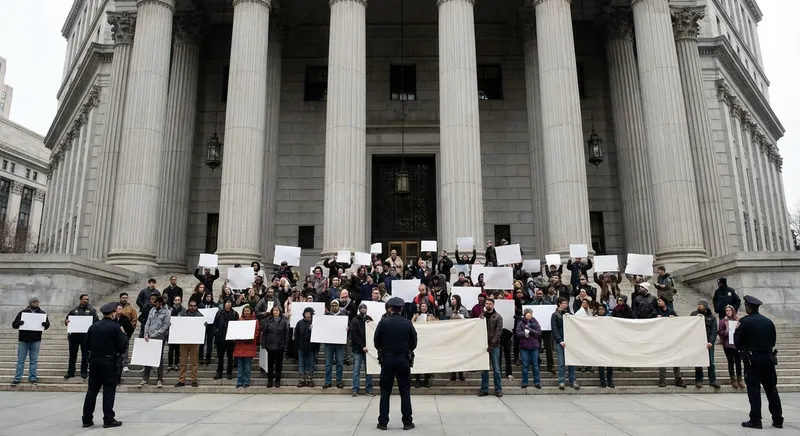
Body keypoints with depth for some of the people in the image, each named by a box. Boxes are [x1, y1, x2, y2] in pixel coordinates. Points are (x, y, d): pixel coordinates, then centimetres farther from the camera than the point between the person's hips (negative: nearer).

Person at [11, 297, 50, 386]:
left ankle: (32, 378, 12)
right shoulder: (22, 312, 2)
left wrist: (45, 324, -16)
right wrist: (18, 323, -20)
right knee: (20, 360, 5)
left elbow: (47, 324, 8)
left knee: (34, 361, 5)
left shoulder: (42, 313, 6)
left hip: (36, 341, 1)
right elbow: (14, 324, 3)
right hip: (23, 340, -1)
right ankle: (17, 379, 11)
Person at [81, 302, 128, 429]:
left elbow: (87, 345, 10)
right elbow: (123, 346, -13)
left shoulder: (93, 327, 4)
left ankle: (87, 419, 17)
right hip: (109, 362, -5)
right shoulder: (115, 327, -12)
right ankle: (108, 420, 5)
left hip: (95, 361, 5)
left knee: (92, 390, 12)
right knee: (109, 391, 1)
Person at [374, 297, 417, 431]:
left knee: (385, 392, 8)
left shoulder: (383, 323, -7)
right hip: (403, 360, 0)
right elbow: (414, 343, 0)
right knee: (405, 392, 8)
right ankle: (407, 422, 10)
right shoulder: (408, 323, -6)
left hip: (386, 360, 0)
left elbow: (376, 342, -3)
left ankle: (383, 422, 10)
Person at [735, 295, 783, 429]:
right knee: (772, 389, 12)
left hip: (752, 359, -5)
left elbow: (737, 343, -8)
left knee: (754, 390, 0)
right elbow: (773, 341, 11)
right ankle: (778, 419, 17)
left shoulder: (744, 322, -12)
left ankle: (755, 420, 1)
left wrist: (736, 331, 8)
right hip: (768, 358, 5)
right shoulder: (768, 321, 5)